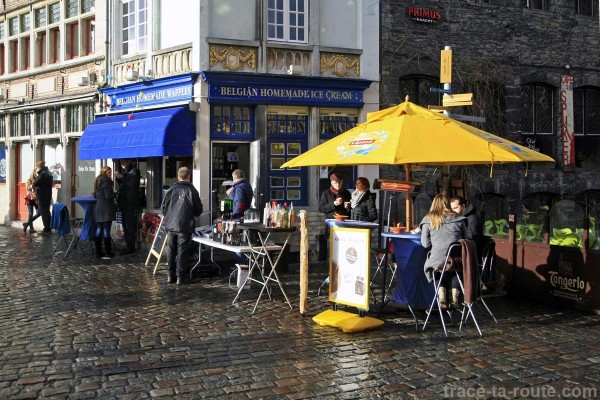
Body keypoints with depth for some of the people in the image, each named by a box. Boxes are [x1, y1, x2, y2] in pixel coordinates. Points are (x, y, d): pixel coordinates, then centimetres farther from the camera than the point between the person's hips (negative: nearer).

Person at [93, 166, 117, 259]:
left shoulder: (98, 182, 16)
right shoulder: (106, 182, -11)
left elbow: (95, 195, 23)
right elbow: (108, 196, -17)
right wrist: (115, 193, 0)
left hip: (98, 208, 8)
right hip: (106, 209, -8)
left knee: (99, 230, 9)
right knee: (106, 231, -6)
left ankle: (98, 252, 12)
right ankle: (108, 253, -3)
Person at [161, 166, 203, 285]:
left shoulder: (171, 190, 0)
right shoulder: (192, 191, -7)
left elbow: (163, 207, 5)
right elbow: (198, 210, -3)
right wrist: (192, 214, 18)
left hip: (170, 226, 3)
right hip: (185, 226, -3)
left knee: (171, 250, 13)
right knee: (181, 251, 4)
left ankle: (171, 275, 17)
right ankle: (180, 276, 6)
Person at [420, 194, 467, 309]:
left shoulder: (428, 220, 4)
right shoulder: (458, 219, 8)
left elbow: (425, 244, 3)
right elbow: (465, 239, 17)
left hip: (438, 261, -2)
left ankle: (441, 295, 11)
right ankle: (455, 295, 16)